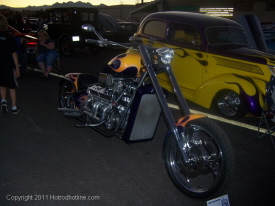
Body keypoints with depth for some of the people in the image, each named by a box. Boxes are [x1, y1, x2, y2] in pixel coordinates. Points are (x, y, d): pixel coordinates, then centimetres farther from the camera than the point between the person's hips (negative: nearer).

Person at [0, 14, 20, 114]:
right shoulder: (10, 38, -11)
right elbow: (14, 54, -10)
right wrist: (17, 68, -4)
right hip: (9, 66, -2)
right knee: (12, 87, 9)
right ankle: (14, 108, 13)